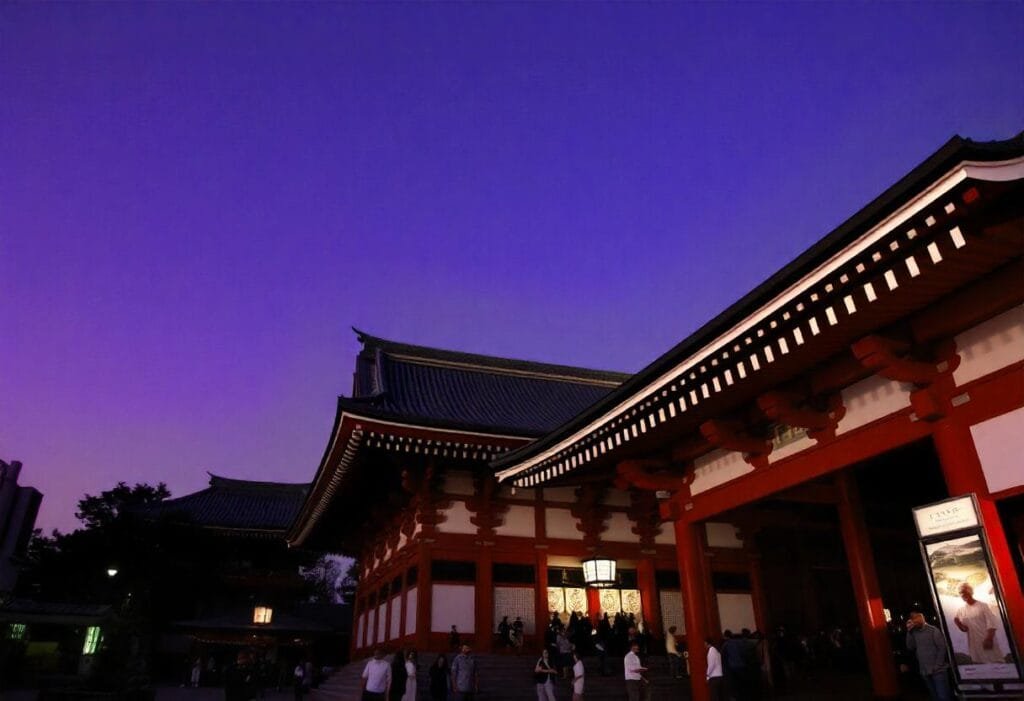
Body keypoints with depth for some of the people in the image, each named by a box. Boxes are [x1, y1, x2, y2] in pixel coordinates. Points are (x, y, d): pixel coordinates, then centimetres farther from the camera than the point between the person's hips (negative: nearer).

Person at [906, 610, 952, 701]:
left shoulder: (933, 630, -4)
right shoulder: (914, 633, 7)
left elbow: (942, 647, -8)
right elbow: (910, 647, 0)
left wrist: (937, 665, -13)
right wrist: (909, 631, -6)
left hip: (938, 670, -4)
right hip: (925, 672, 4)